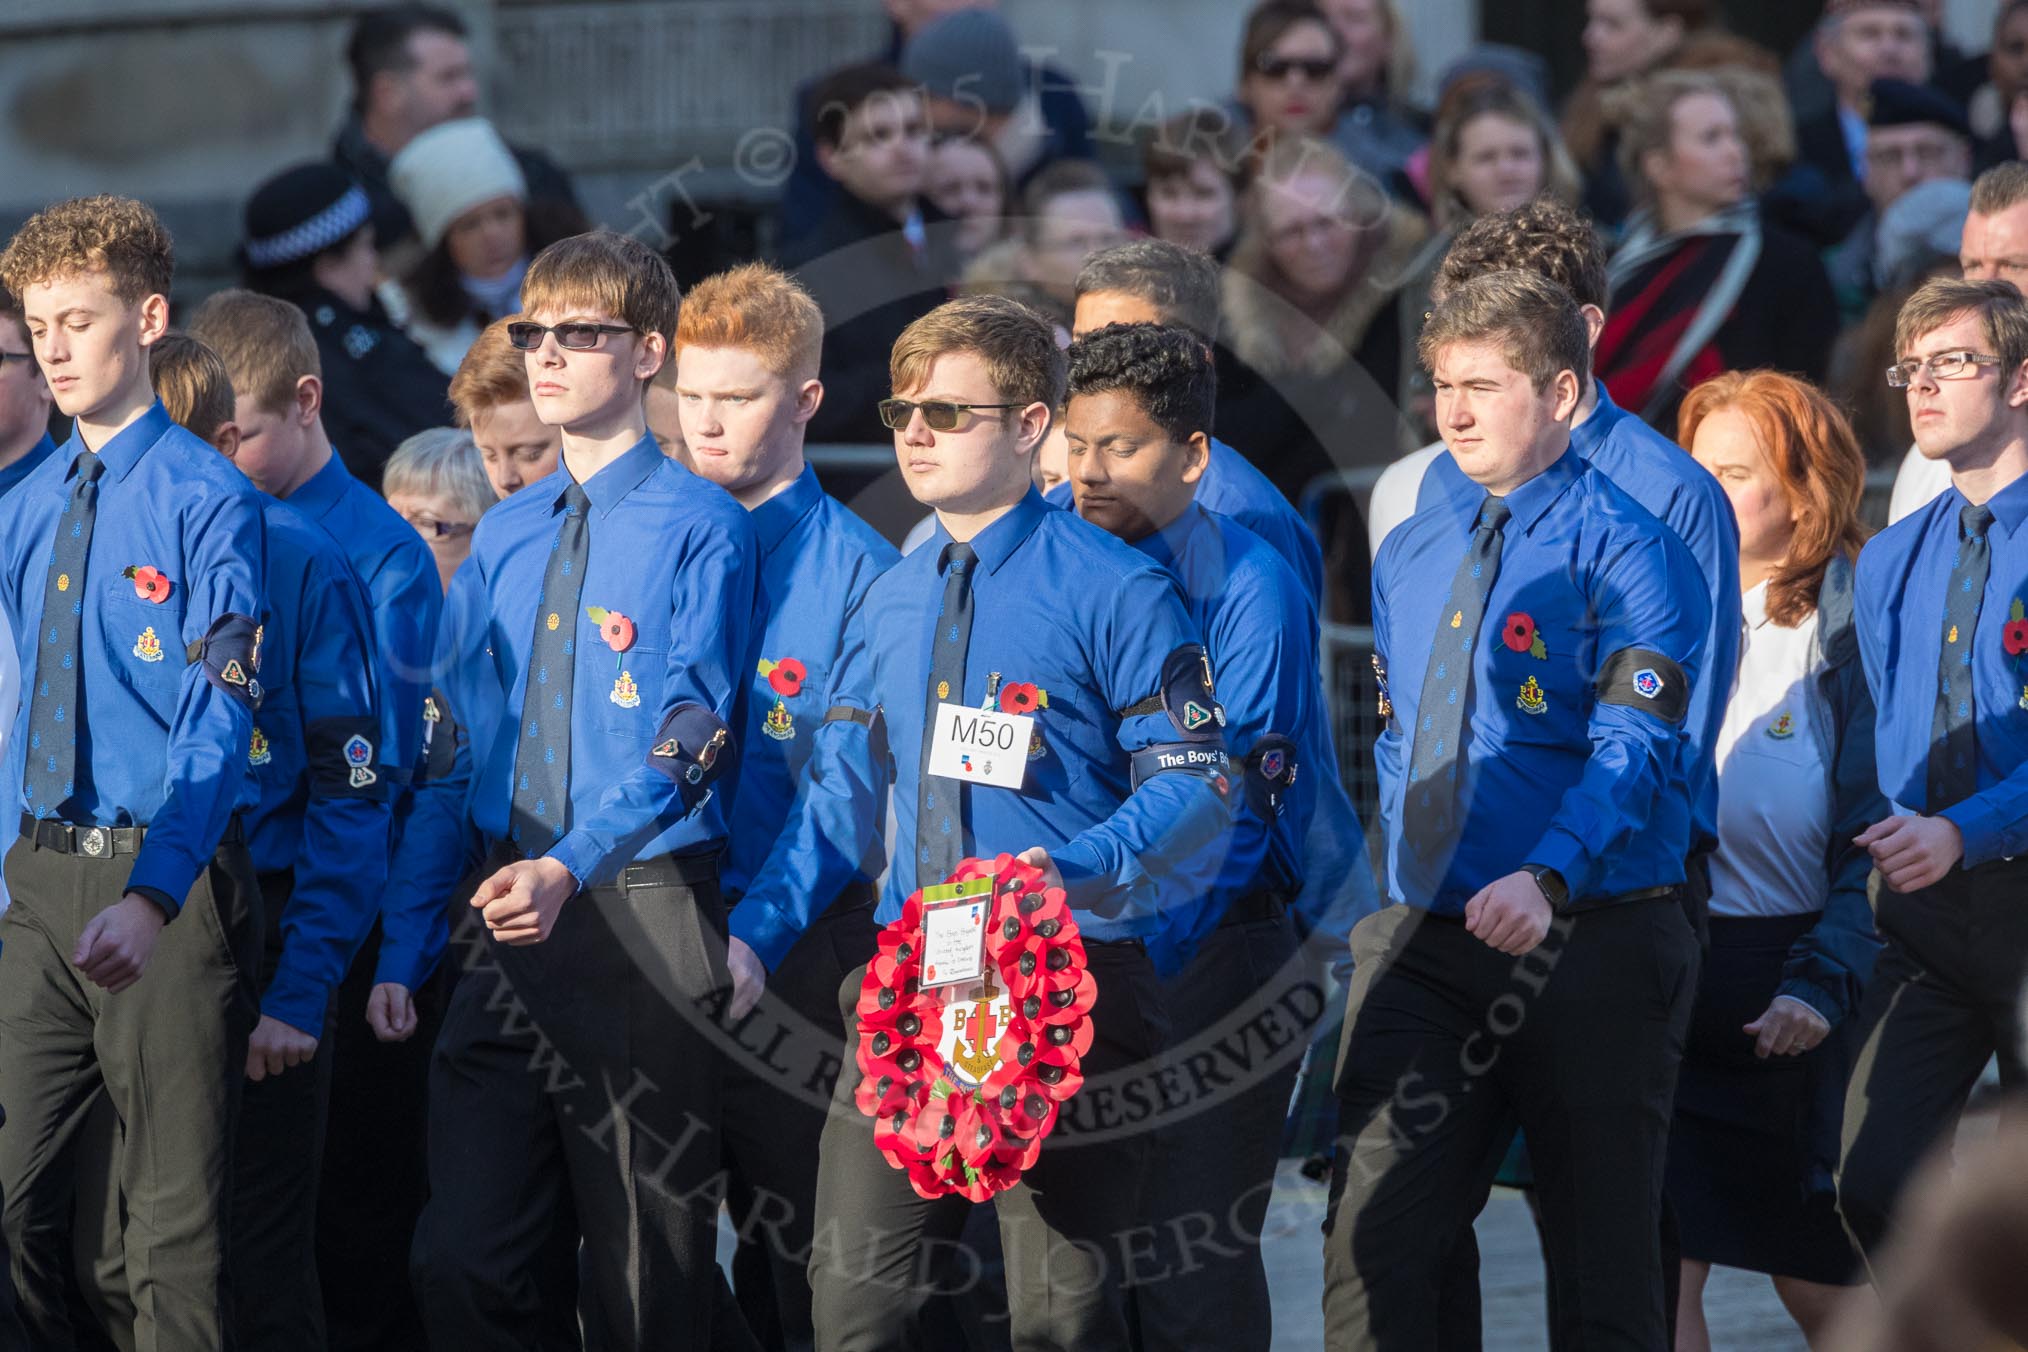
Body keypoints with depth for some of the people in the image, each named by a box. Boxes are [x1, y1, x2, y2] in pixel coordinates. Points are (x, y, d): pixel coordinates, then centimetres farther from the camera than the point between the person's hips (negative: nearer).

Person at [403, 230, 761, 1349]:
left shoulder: (699, 528, -7)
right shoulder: (504, 536, 14)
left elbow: (691, 736, -14)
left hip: (641, 912, -6)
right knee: (461, 1256, 1)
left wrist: (569, 869, -25)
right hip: (506, 912, 6)